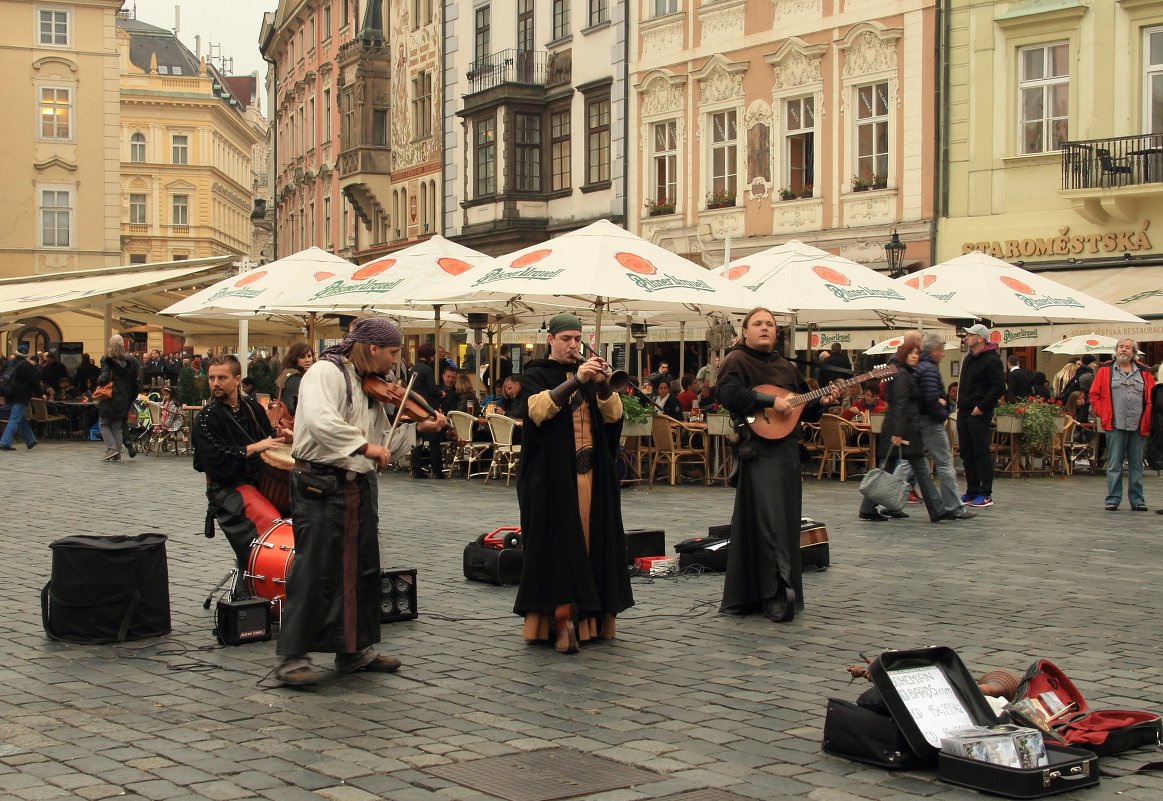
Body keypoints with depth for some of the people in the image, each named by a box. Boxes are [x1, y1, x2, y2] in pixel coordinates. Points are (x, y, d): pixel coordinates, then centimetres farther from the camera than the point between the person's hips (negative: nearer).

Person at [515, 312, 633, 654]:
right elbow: (539, 409, -18)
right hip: (553, 474, -4)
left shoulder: (588, 373, 16)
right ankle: (560, 619, -11)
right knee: (559, 543, -9)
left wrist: (602, 384, -14)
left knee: (593, 541, 2)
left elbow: (613, 415, 4)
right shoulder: (536, 374, 4)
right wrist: (575, 381, -27)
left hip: (592, 472, 4)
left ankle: (590, 615, 8)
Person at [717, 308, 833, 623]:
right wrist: (771, 401, -21)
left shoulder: (785, 366, 20)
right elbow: (729, 393, -20)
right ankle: (775, 593, -14)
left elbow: (802, 405, 25)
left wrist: (821, 402, 5)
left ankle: (780, 593, 18)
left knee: (786, 520, 10)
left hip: (788, 448, 8)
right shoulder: (736, 360, -2)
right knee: (767, 518, -14)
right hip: (758, 450, -8)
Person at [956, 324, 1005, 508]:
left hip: (979, 414, -9)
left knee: (982, 453, -6)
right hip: (964, 413, 9)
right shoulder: (969, 358, 17)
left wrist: (981, 407, -20)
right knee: (967, 454, 11)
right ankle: (972, 492, 18)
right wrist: (961, 404, 14)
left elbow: (999, 386, -19)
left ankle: (986, 494, -2)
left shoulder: (991, 360, -12)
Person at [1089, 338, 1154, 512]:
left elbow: (1152, 397, 10)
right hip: (1115, 426, -2)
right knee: (1114, 465, 0)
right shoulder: (1105, 371, 5)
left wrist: (1147, 419, 1)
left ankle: (1137, 499, 14)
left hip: (1138, 426, 2)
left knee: (1136, 465, 8)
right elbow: (1094, 395, 5)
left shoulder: (1144, 372, 9)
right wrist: (1103, 414, -3)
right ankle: (1113, 499, 5)